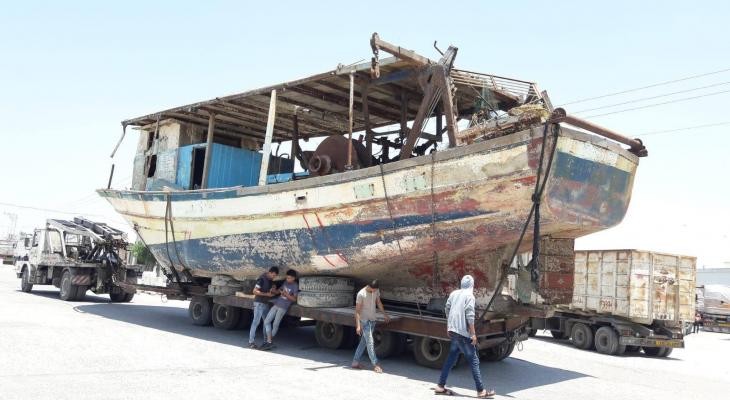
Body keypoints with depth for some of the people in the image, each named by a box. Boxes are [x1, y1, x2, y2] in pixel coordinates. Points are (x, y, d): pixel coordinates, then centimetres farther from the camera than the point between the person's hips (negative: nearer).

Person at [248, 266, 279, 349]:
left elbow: (274, 291, 17)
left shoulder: (270, 280, 9)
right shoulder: (262, 279, -16)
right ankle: (251, 342, -7)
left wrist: (274, 290, -7)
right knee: (256, 322, -9)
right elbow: (255, 291, -18)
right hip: (259, 303, -9)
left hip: (265, 303, 9)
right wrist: (266, 294, -19)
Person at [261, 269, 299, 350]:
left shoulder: (295, 286, -7)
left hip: (283, 307, -7)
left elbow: (294, 299, -8)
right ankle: (269, 341, 1)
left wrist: (286, 294, -18)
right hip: (276, 304, 7)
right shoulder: (285, 282, 12)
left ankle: (270, 341, 10)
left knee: (275, 324, -3)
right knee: (266, 322, 1)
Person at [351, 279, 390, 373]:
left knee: (364, 342, 10)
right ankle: (375, 364, -7)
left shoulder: (376, 291, 0)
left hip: (372, 320, 7)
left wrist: (385, 314, 19)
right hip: (364, 320, -7)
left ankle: (355, 362, 17)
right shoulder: (361, 294, -19)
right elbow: (357, 310, -17)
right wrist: (358, 325, -22)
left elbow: (378, 302, 16)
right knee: (370, 342, -9)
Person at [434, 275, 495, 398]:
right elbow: (470, 316, -17)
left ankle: (441, 386, 16)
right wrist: (473, 334, -15)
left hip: (453, 331, 7)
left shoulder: (454, 293, 11)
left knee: (451, 358, 15)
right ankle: (481, 391, 2)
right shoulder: (469, 296, -10)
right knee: (474, 361, -1)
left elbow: (447, 310, 17)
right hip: (463, 333, -7)